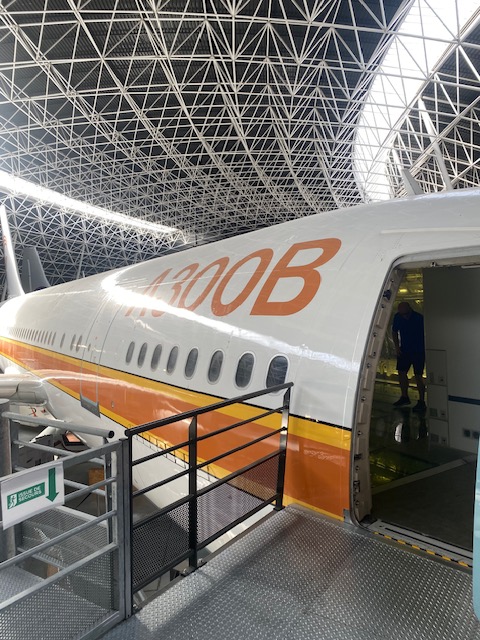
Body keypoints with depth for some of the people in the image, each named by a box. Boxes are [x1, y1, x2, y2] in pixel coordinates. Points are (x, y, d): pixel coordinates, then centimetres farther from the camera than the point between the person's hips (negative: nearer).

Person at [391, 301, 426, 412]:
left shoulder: (419, 318, -19)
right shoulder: (397, 317, -5)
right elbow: (394, 332, 9)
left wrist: (425, 351, -14)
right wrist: (397, 347, 2)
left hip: (418, 351, -5)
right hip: (404, 350, 5)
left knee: (418, 376, -5)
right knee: (401, 372, 7)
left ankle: (422, 402, 5)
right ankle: (404, 397, 24)